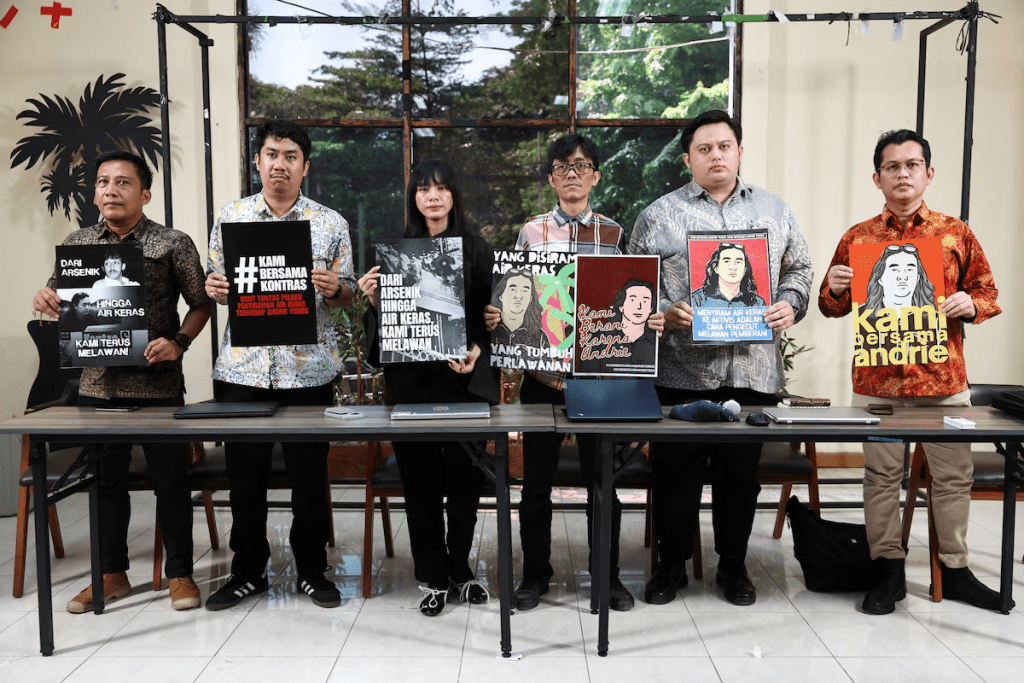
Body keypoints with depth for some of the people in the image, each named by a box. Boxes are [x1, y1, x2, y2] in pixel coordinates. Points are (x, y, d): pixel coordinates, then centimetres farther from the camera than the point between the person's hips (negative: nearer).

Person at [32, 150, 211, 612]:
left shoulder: (173, 244, -2)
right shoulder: (76, 243, 11)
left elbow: (201, 304, 1)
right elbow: (61, 302, 19)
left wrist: (179, 342, -15)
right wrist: (46, 299, -4)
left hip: (157, 383, -4)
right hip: (97, 381, 4)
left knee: (169, 478, 3)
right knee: (107, 478, 14)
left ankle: (179, 573, 18)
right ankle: (111, 574, 29)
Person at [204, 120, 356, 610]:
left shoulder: (330, 223, 5)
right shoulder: (229, 217, 9)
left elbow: (348, 293, 7)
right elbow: (216, 286, 14)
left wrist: (334, 288, -15)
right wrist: (214, 288, -9)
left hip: (308, 368, -1)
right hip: (242, 367, 1)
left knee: (310, 475, 6)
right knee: (244, 475, 8)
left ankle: (312, 570, 23)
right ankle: (247, 572, 26)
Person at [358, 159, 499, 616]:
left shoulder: (477, 250, 5)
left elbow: (490, 314, 1)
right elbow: (385, 318, 10)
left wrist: (477, 350, -16)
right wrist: (372, 298, -10)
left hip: (465, 377, -1)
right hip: (410, 378, 1)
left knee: (465, 475, 6)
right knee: (420, 479, 4)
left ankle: (460, 569, 25)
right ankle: (433, 576, 19)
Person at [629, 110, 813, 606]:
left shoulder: (774, 211, 14)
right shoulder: (659, 215, 4)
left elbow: (797, 268, 18)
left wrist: (790, 305, -1)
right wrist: (663, 313, -13)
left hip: (752, 369, 3)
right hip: (681, 371, -2)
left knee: (741, 472, 11)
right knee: (676, 471, 5)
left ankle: (733, 565, 28)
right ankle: (672, 564, 23)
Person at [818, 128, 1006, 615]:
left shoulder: (955, 233, 8)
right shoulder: (858, 238, 7)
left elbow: (989, 293, 11)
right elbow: (832, 306, 12)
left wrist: (969, 304, -10)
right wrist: (834, 289, -10)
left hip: (944, 379, 1)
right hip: (877, 379, 0)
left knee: (954, 475, 8)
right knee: (881, 475, 6)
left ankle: (955, 569, 25)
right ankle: (889, 570, 18)